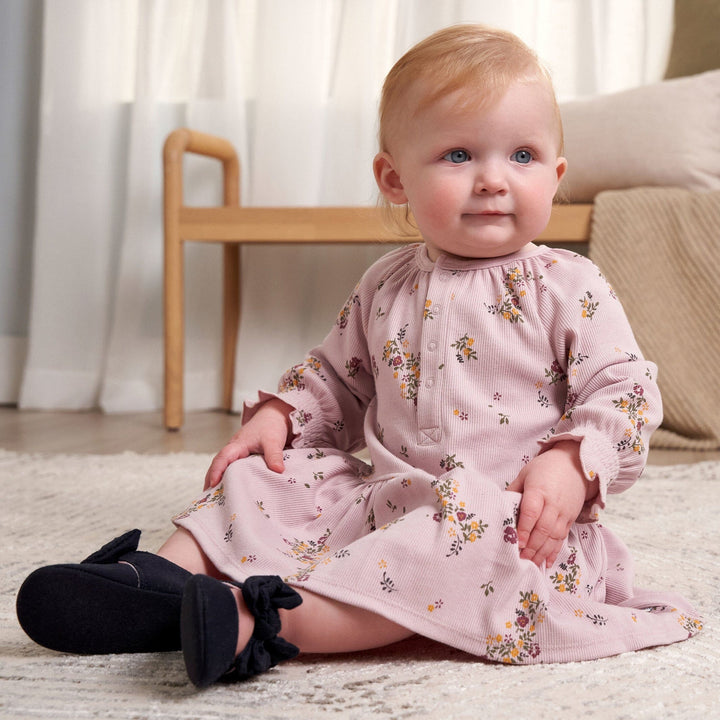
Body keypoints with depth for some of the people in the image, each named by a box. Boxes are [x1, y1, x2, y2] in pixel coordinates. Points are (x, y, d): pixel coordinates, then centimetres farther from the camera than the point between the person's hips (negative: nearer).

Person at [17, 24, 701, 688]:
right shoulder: (385, 286, 10)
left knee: (468, 532, -37)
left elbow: (624, 390, -6)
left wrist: (572, 466, -24)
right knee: (266, 478, -2)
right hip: (385, 497, 6)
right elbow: (336, 376, 21)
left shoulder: (568, 288, -4)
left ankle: (263, 620, -42)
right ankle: (170, 573, -17)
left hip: (514, 518, -5)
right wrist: (276, 415, 4)